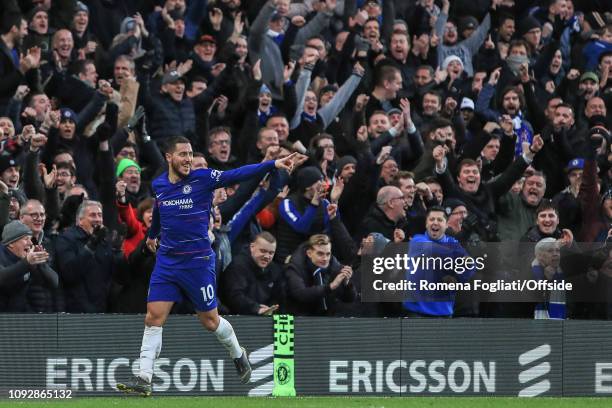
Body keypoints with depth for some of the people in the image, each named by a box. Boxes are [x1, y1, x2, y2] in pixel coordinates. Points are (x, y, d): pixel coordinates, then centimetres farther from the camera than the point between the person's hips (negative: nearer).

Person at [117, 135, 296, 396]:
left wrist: (272, 165, -33)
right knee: (153, 318, -5)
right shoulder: (158, 185, 3)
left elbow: (239, 174, -22)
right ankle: (144, 380, -5)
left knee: (209, 320, 8)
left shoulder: (203, 178, -11)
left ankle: (238, 354, 36)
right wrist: (152, 234, 42)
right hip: (167, 261, 3)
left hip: (198, 262, -3)